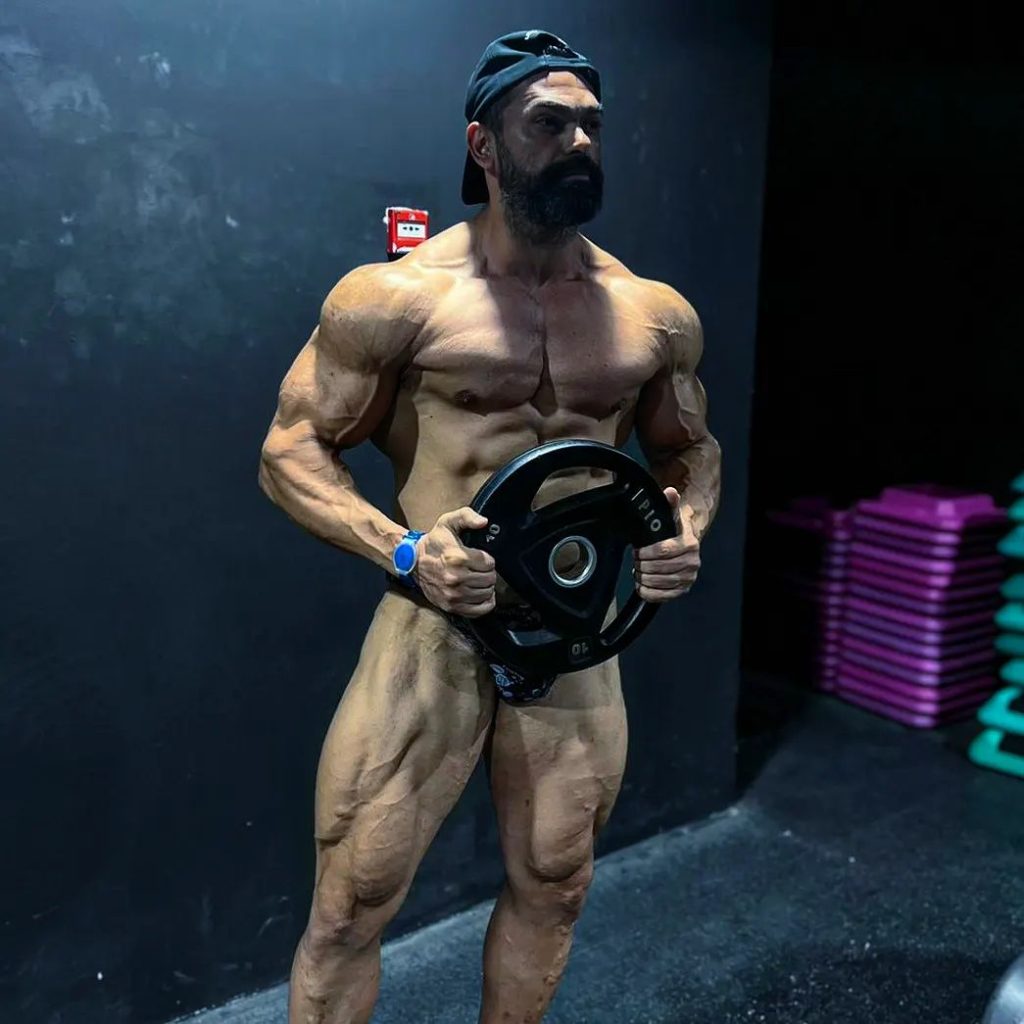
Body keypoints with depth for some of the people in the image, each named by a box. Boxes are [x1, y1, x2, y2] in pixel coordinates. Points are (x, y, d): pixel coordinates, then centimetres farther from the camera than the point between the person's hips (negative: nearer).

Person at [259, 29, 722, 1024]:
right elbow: (291, 451, -5)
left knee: (552, 890, 19)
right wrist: (403, 551, -21)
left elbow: (691, 447, 17)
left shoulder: (655, 313, 4)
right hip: (432, 639, -4)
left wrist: (688, 527, -5)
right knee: (351, 909, 4)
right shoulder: (397, 296, -10)